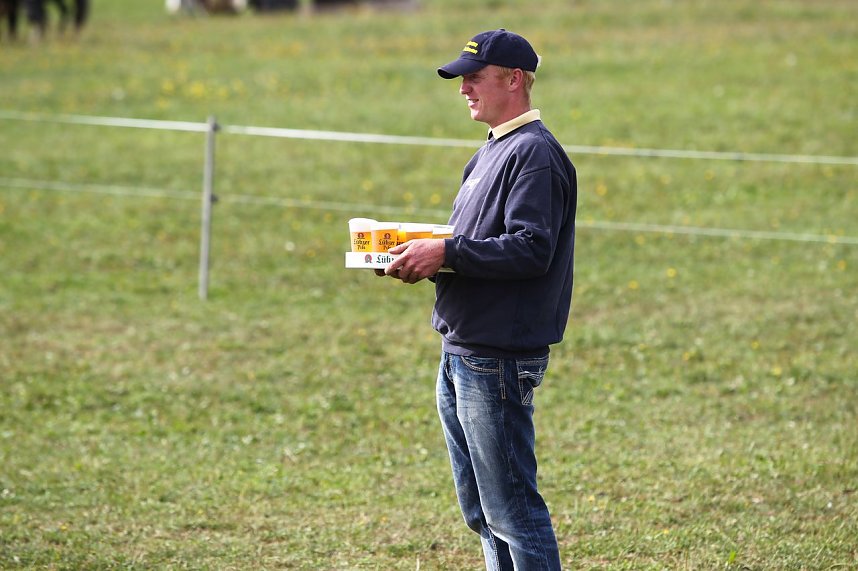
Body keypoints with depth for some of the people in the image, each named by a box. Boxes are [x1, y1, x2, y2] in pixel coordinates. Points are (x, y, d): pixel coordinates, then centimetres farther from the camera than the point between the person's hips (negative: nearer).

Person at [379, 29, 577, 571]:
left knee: (512, 509, -8)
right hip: (461, 353, 11)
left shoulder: (535, 154, -13)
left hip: (498, 358, -11)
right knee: (481, 510, 15)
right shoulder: (491, 153, 19)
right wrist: (425, 258, 6)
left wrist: (448, 252, -23)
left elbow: (531, 249, -24)